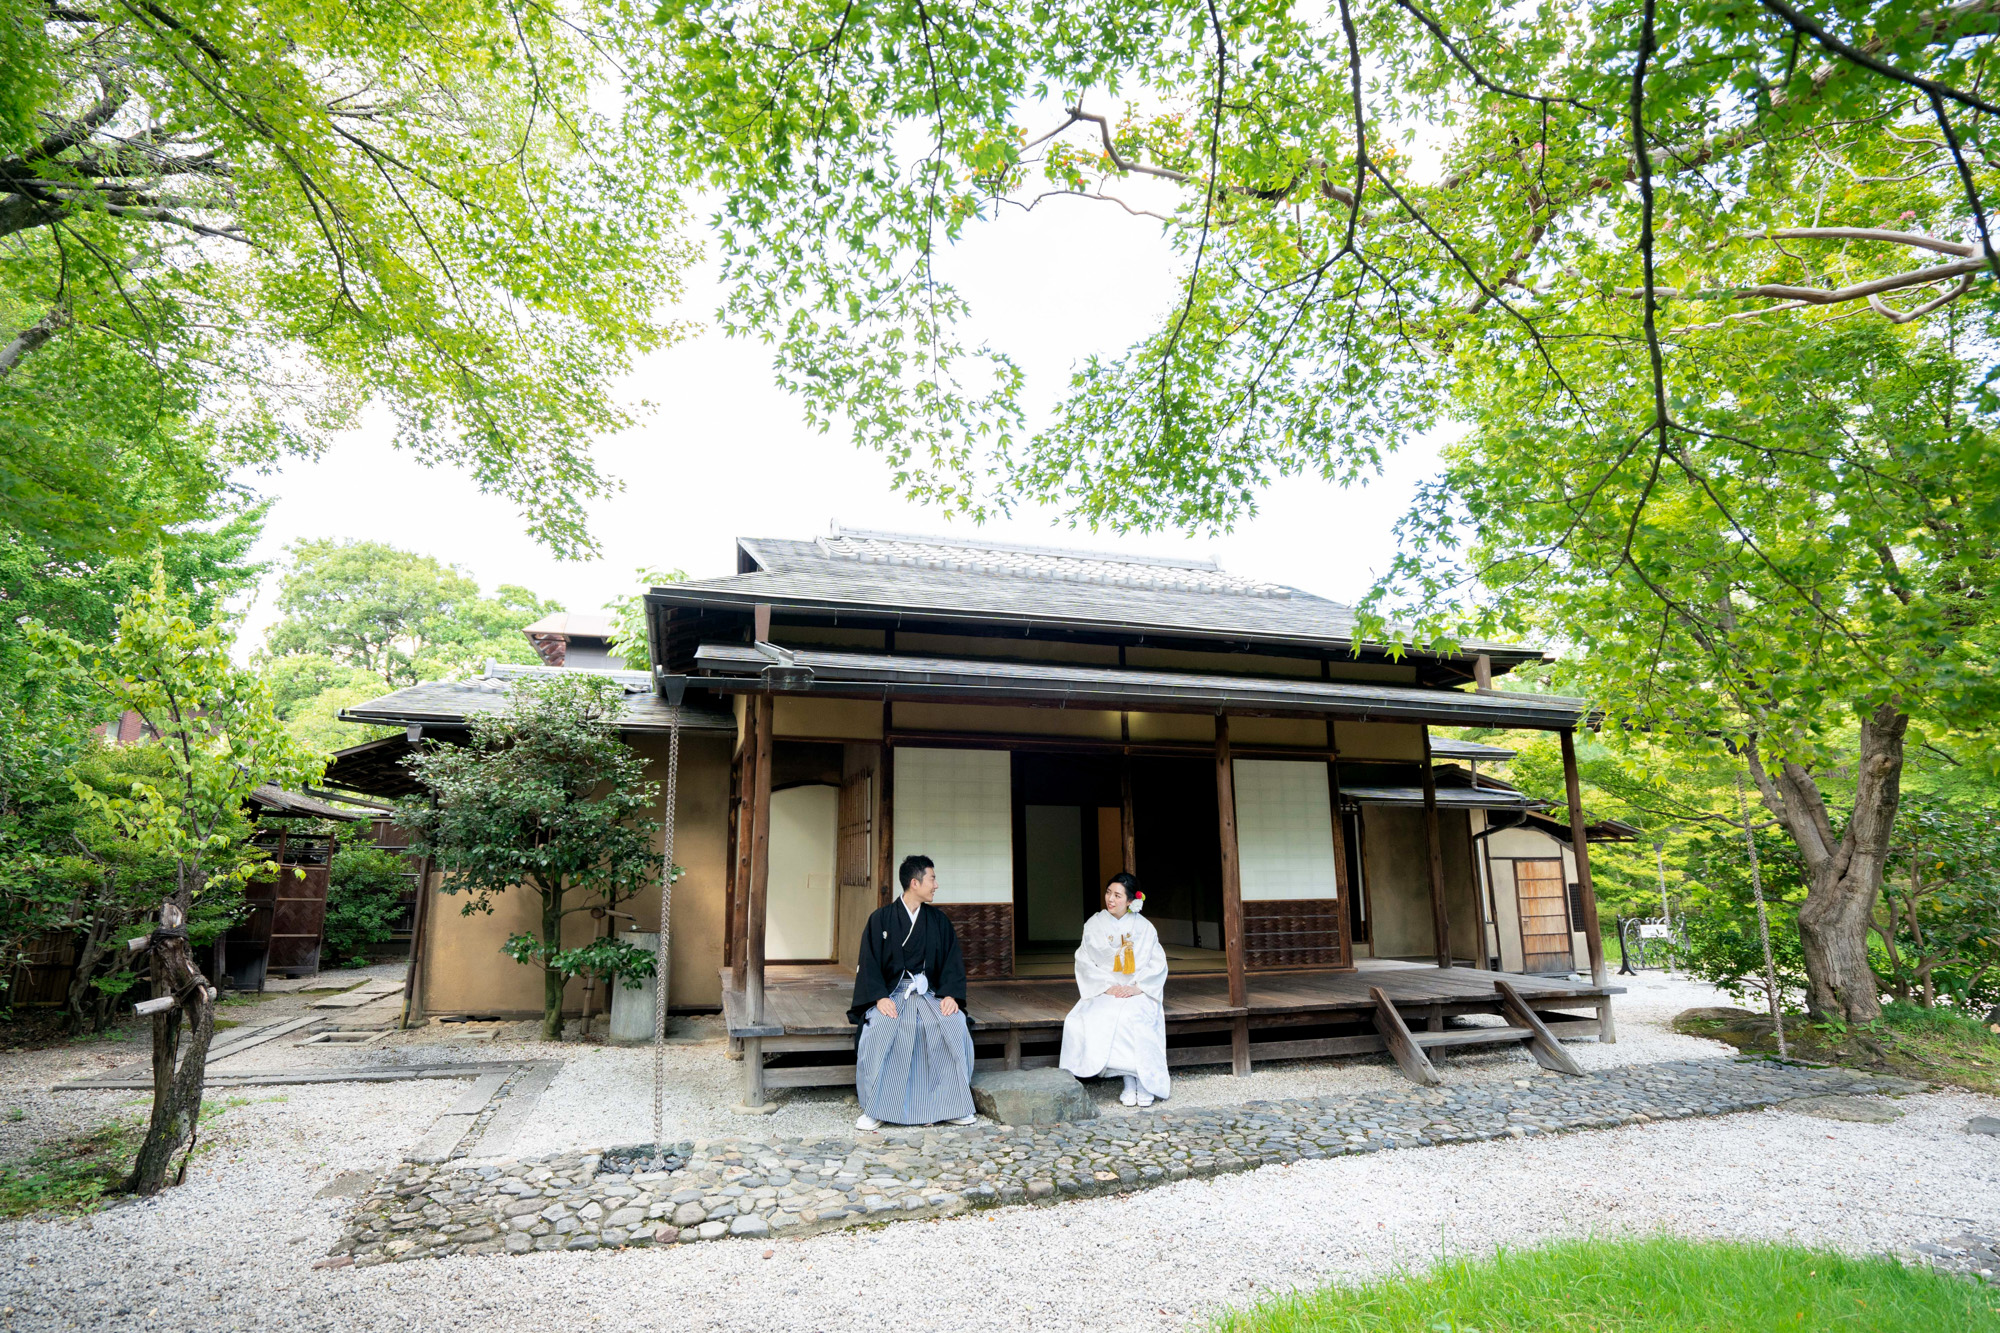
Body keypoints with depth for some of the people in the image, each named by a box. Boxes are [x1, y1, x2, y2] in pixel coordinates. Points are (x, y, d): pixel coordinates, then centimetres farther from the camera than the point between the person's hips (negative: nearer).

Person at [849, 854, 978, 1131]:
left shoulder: (939, 921, 10)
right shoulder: (881, 919, 2)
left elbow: (952, 961, 7)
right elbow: (869, 962, -2)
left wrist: (950, 995, -11)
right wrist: (880, 997, -18)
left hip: (930, 993, 2)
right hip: (891, 993, -2)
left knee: (956, 1026, -26)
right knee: (878, 1029, -32)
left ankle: (953, 1106, -11)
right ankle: (874, 1110, -17)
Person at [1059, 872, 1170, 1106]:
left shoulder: (1144, 927, 5)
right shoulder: (1094, 925, 5)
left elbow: (1158, 964, 2)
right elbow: (1085, 963, 1)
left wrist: (1138, 987, -13)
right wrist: (1108, 986, -12)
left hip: (1138, 992, -1)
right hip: (1103, 992, 1)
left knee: (1136, 1018, -34)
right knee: (1099, 1018, -31)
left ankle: (1144, 1083, -20)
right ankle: (1129, 1084, -22)